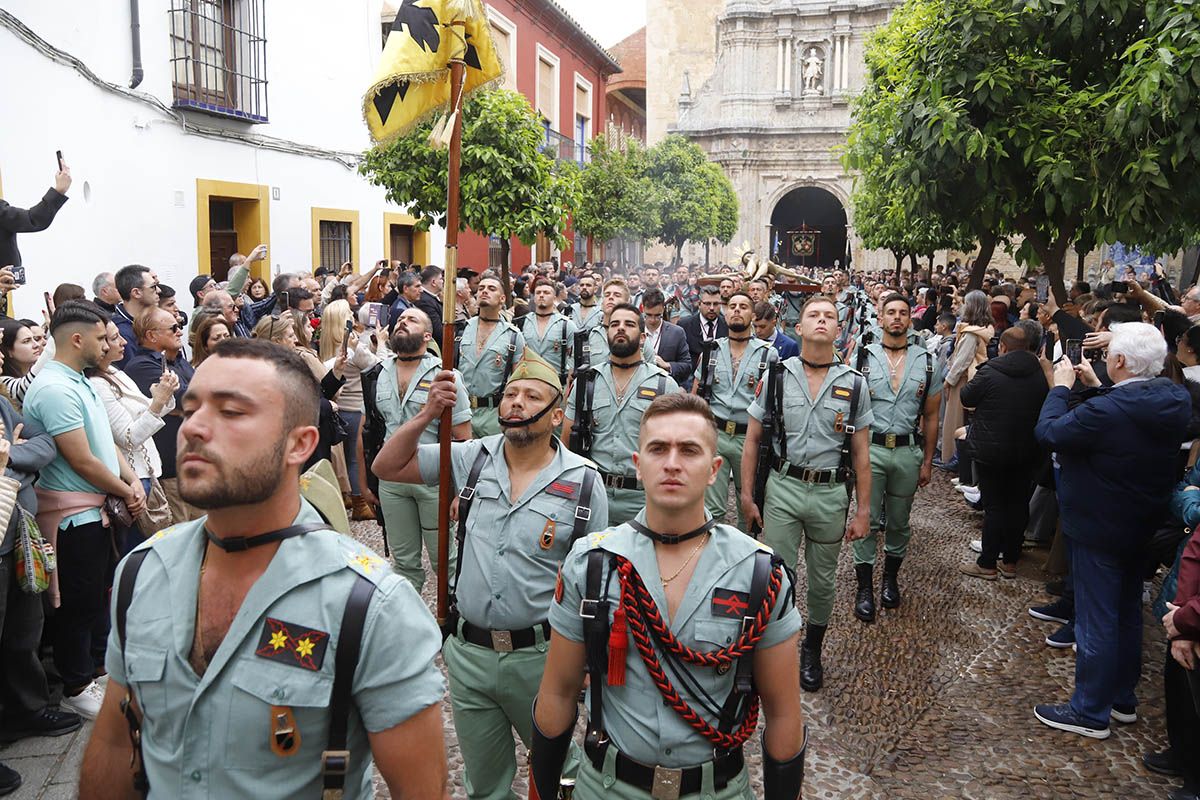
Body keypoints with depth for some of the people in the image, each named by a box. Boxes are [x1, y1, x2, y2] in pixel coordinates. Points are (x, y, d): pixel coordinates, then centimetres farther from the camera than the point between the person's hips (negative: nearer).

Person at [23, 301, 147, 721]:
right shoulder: (55, 389, -22)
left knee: (99, 592, 21)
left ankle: (96, 665, 37)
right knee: (78, 601, 4)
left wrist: (132, 480, -1)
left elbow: (106, 440, 14)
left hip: (96, 507, 9)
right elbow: (82, 461, -22)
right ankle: (76, 687, 19)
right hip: (72, 512, -9)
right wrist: (126, 492, -10)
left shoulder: (81, 382, 9)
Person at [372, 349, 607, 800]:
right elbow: (387, 467, 2)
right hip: (468, 652, 3)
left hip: (540, 656, -2)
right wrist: (427, 415, -13)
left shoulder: (583, 481, -9)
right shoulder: (471, 459, -2)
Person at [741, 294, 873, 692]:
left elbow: (861, 453, 4)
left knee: (823, 581, 14)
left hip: (831, 493, 1)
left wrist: (863, 510, 1)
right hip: (783, 486, -1)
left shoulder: (854, 384, 1)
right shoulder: (777, 376, -1)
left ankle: (812, 650, 35)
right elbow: (752, 439, 2)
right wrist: (747, 496, -2)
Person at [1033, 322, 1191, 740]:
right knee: (1127, 615, 22)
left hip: (1099, 530, -8)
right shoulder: (1175, 400, -6)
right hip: (1142, 527, 8)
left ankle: (1090, 712, 18)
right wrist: (1096, 386, 8)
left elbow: (1048, 431, -19)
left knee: (1096, 622, 5)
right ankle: (1123, 698, 38)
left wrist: (1061, 386, -6)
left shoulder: (1106, 411, -31)